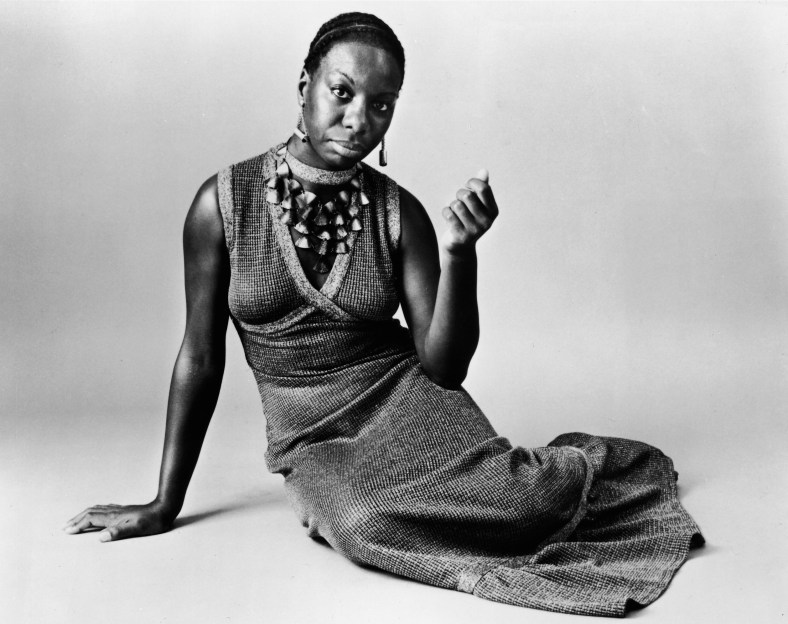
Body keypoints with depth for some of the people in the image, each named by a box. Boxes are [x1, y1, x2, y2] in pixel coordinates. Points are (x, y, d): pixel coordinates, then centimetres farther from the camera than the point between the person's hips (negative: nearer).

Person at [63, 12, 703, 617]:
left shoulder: (400, 213, -4)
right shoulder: (224, 201, -6)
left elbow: (444, 366, -6)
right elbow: (200, 358, 0)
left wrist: (458, 253, -22)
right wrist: (165, 504, 3)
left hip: (405, 397, 0)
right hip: (312, 436, 0)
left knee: (495, 497, -31)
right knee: (369, 523, -34)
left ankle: (571, 469, 7)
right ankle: (528, 479, -3)